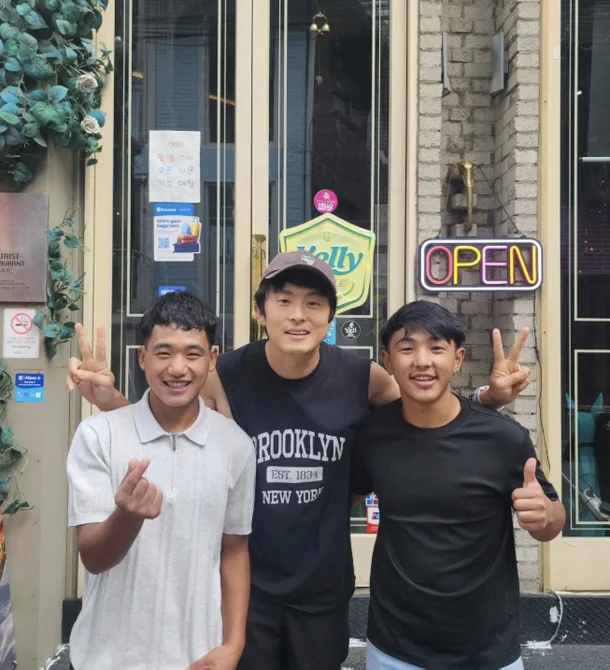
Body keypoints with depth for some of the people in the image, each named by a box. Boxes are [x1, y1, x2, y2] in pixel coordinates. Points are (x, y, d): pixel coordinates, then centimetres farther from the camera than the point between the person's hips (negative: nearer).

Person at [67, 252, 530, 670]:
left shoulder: (361, 379, -12)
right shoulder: (224, 377, -16)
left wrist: (491, 398, -11)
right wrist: (110, 400, -19)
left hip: (324, 586, 2)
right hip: (244, 583, -1)